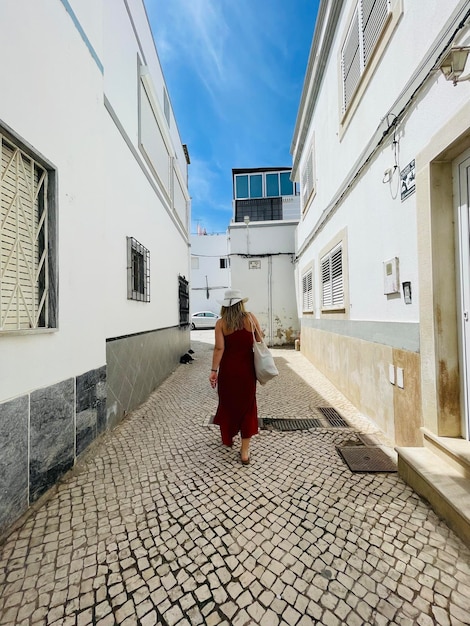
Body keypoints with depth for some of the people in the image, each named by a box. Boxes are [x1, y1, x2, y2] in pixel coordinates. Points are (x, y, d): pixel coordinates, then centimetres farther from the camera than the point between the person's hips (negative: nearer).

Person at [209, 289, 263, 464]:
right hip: (247, 369, 0)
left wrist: (214, 370, -7)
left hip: (228, 370, 0)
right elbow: (260, 342, 0)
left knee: (227, 403, 20)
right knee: (247, 405, 12)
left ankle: (227, 438, 41)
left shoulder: (221, 323, -8)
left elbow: (219, 348, -14)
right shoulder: (250, 318, -4)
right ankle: (245, 450, 18)